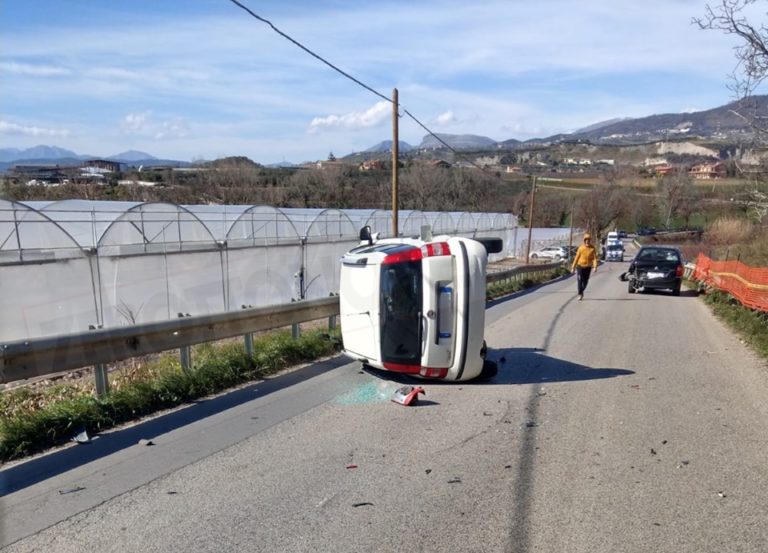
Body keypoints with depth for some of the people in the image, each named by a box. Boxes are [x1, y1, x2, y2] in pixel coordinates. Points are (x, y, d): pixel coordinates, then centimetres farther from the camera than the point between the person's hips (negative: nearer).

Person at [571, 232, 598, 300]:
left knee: (585, 281, 9)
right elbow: (577, 257, -1)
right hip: (580, 266, -1)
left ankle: (581, 291, 35)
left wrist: (595, 267, -24)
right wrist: (573, 267, 0)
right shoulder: (581, 248, -7)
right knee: (579, 280, -8)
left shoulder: (592, 248, -6)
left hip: (588, 267, 1)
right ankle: (580, 294, 0)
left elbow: (595, 258, -10)